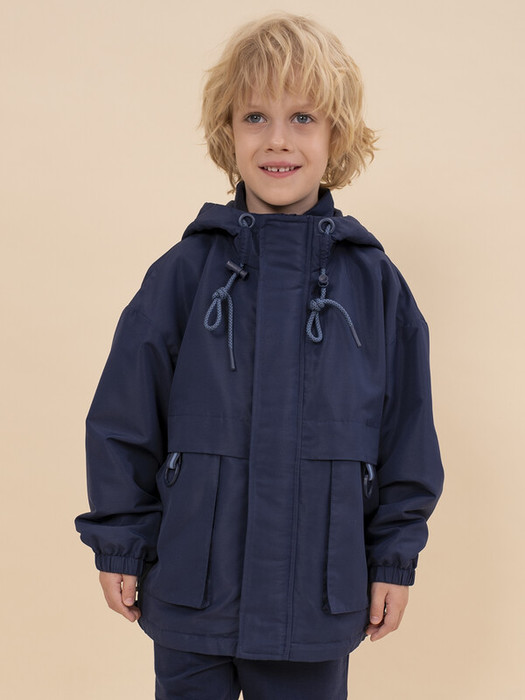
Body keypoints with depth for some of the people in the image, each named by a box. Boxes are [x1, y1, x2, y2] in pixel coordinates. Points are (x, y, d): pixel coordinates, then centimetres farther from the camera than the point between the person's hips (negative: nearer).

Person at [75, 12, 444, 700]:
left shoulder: (374, 283, -2)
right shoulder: (184, 273, -5)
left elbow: (407, 436, 4)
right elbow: (123, 421, 0)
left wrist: (395, 558, 5)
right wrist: (120, 545, 2)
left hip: (318, 601, 1)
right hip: (190, 593, 0)